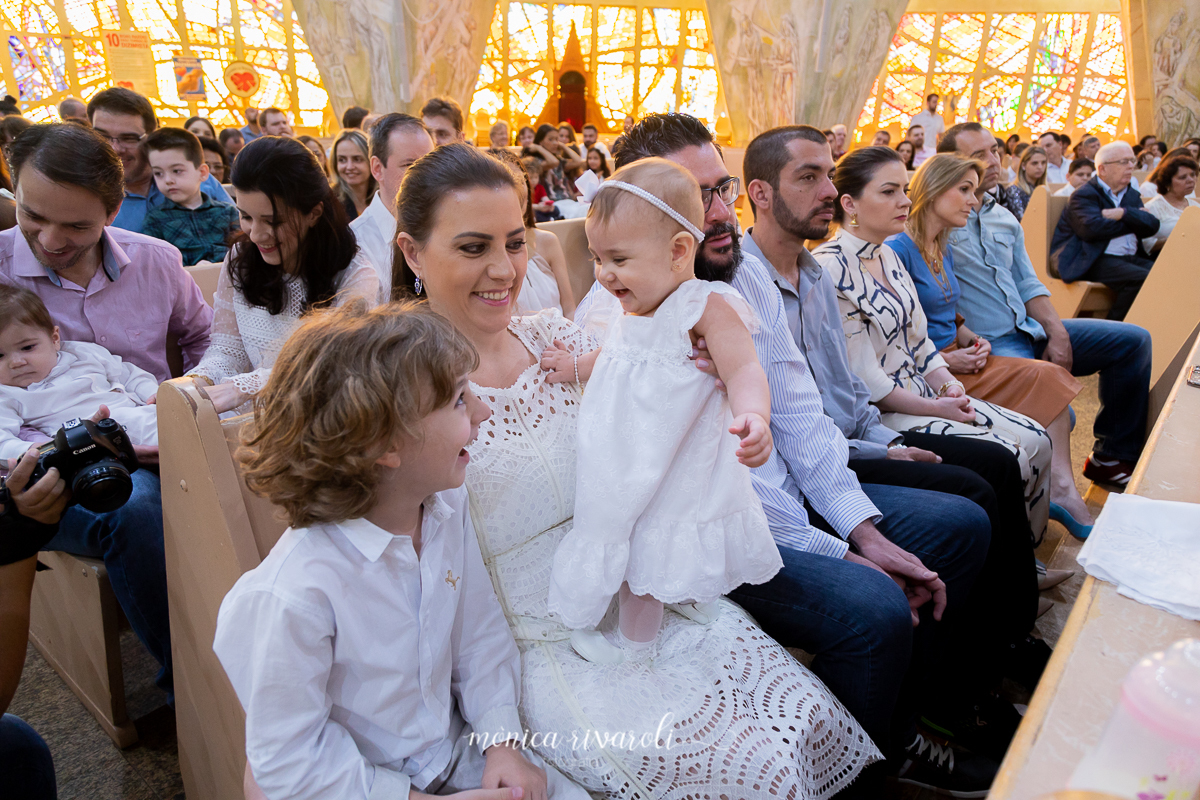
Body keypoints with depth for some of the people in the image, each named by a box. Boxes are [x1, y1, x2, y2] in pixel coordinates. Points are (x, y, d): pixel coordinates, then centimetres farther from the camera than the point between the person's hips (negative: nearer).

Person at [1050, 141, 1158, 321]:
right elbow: (1092, 228, -19)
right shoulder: (1084, 195, 1)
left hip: (1130, 257, 8)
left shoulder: (1132, 195, 24)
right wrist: (1133, 222, -3)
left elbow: (1152, 225, 7)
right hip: (1094, 261, -8)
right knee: (1142, 278, -29)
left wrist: (1124, 214, -10)